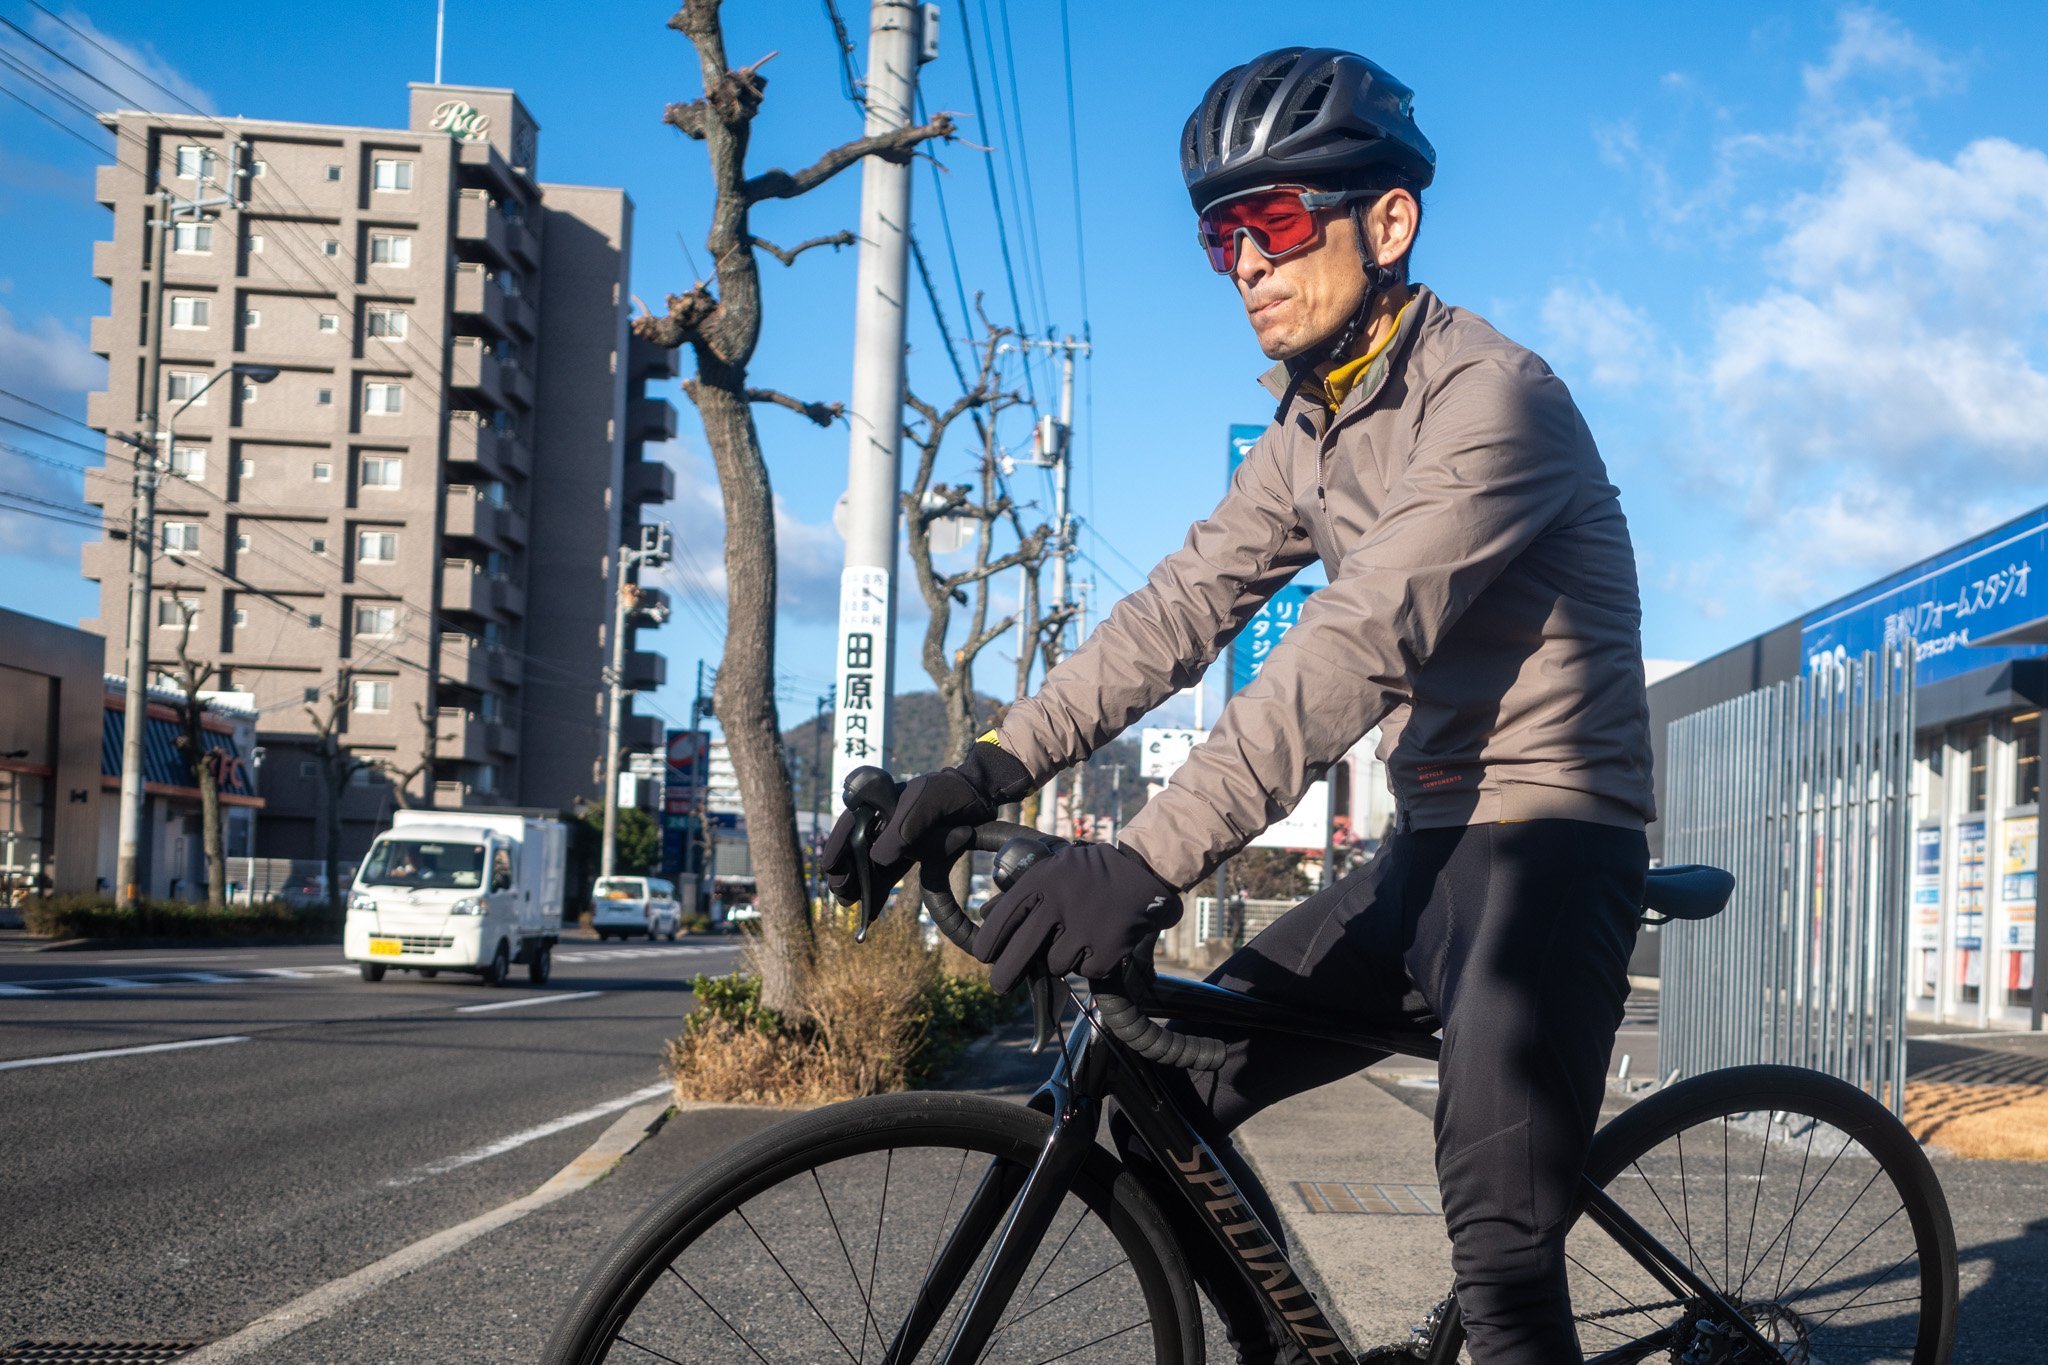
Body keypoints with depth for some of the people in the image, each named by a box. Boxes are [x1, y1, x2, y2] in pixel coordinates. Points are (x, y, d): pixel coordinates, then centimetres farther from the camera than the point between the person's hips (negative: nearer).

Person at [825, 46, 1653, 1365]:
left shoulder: (1490, 396, -17)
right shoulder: (1310, 436, 12)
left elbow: (1355, 651, -29)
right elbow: (1181, 608, 2)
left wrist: (1147, 861, -38)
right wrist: (993, 769, -13)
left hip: (1548, 837, -8)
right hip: (1428, 847, 8)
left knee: (1500, 1258, -17)